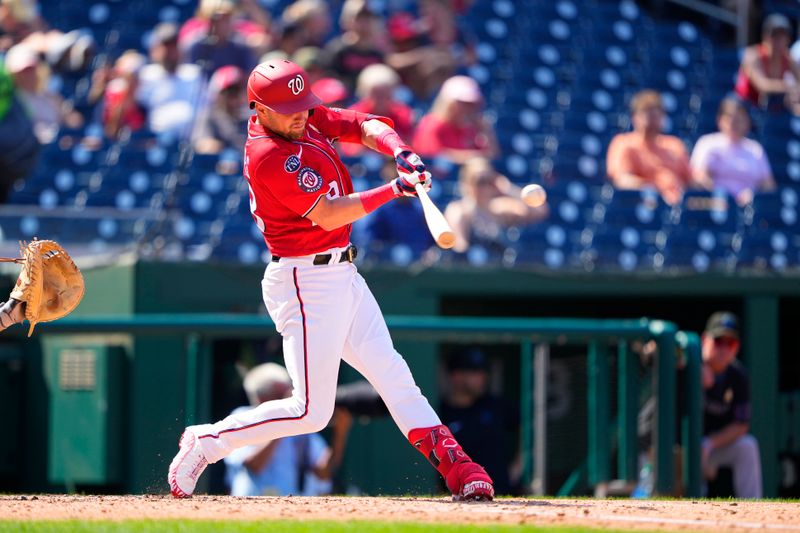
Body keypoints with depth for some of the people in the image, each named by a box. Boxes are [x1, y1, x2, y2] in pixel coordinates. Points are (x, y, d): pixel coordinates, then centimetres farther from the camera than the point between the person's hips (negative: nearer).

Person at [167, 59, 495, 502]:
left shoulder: (306, 119, 5)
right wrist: (395, 190, -26)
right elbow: (328, 215, -24)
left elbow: (366, 126, 3)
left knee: (390, 372, 6)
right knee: (311, 411, -7)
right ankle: (207, 441, 6)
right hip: (305, 282, -9)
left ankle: (456, 467, 5)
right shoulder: (269, 157, -22)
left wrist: (399, 151, -17)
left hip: (341, 275, 9)